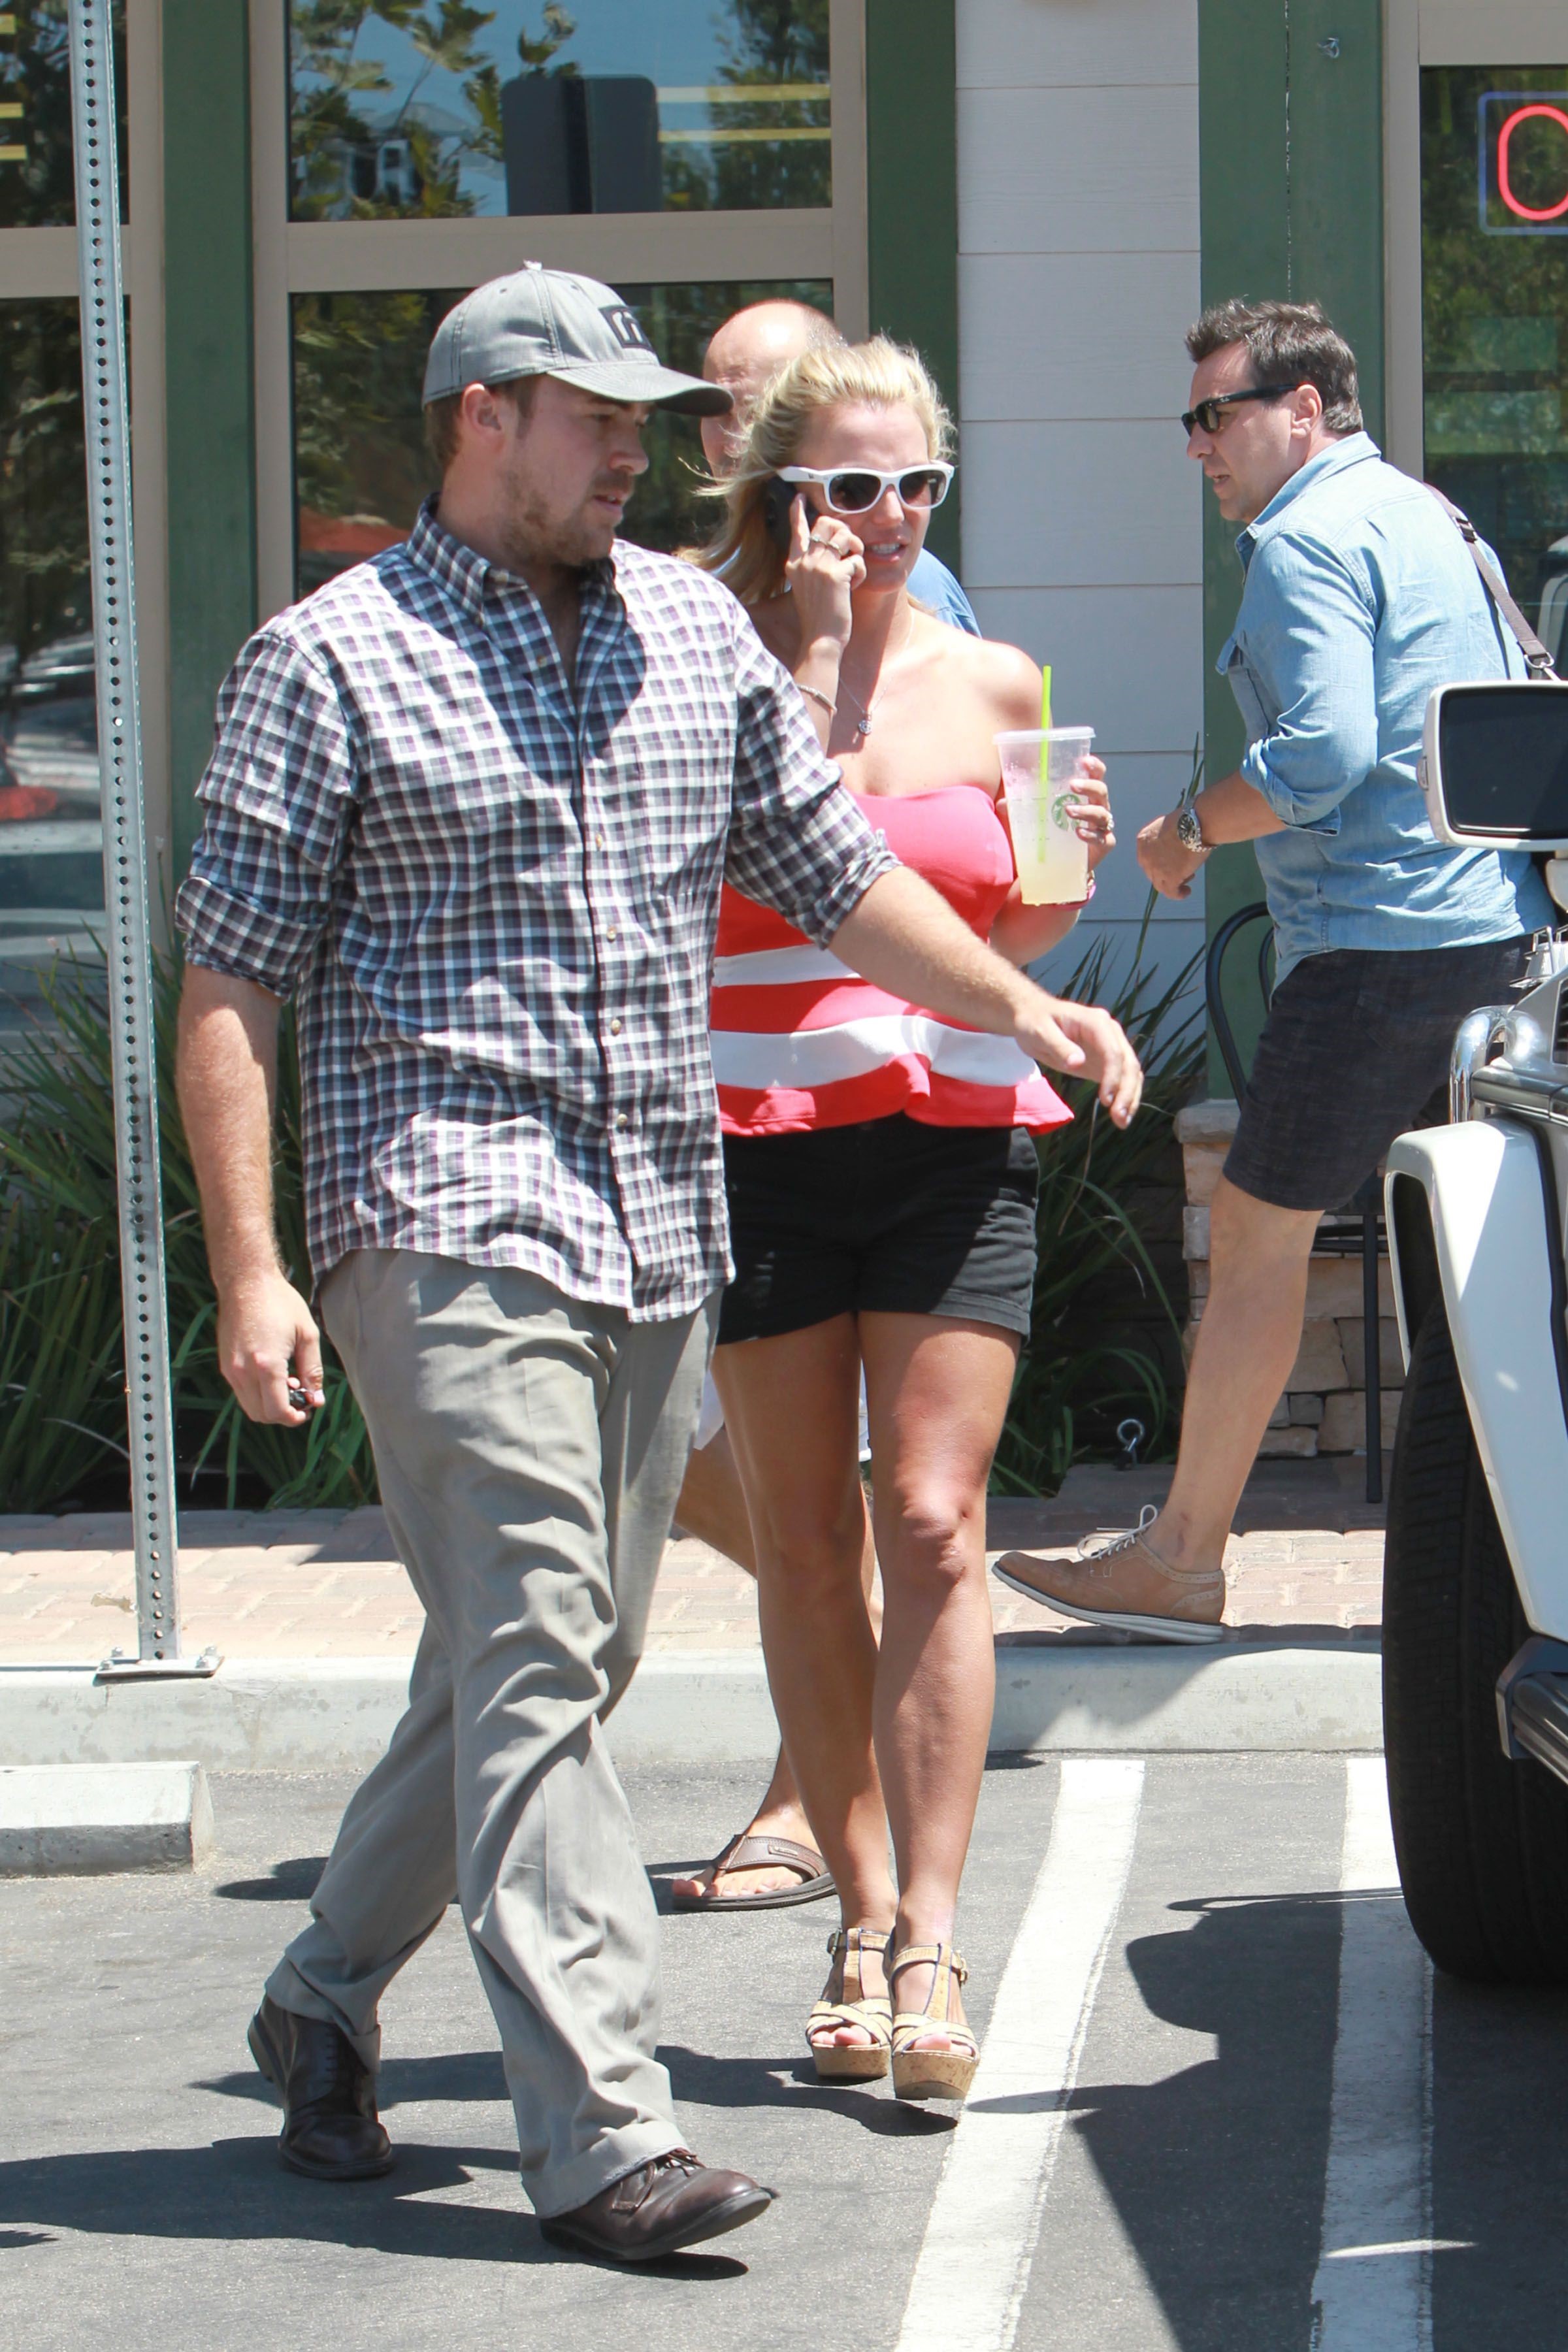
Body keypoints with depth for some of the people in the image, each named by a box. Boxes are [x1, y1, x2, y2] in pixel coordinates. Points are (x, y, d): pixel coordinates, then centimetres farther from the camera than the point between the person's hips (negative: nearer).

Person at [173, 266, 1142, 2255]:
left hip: (656, 1239, 6)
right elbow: (228, 987, -4)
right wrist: (250, 1269, -11)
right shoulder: (332, 660, -2)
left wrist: (1015, 1002, 11)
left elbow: (829, 867, 24)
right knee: (531, 1662, -12)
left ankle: (327, 1998, 29)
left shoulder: (694, 629, 15)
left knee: (545, 1658, 11)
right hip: (447, 1228, -6)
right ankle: (602, 2135, -13)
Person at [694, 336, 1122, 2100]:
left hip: (955, 1133, 1)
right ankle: (861, 1920, 18)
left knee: (934, 1531, -9)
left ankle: (929, 1949, -9)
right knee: (804, 1549, 5)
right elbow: (772, 854, -15)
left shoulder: (990, 686, 8)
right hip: (755, 1141, -1)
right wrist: (816, 658, -14)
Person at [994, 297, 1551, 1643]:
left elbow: (1323, 752, -21)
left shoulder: (1307, 538, -10)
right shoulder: (1430, 519, 20)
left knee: (1258, 1229, -4)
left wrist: (1188, 830, -7)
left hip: (1380, 938, -10)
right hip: (1501, 927, 10)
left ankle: (1181, 1561, -1)